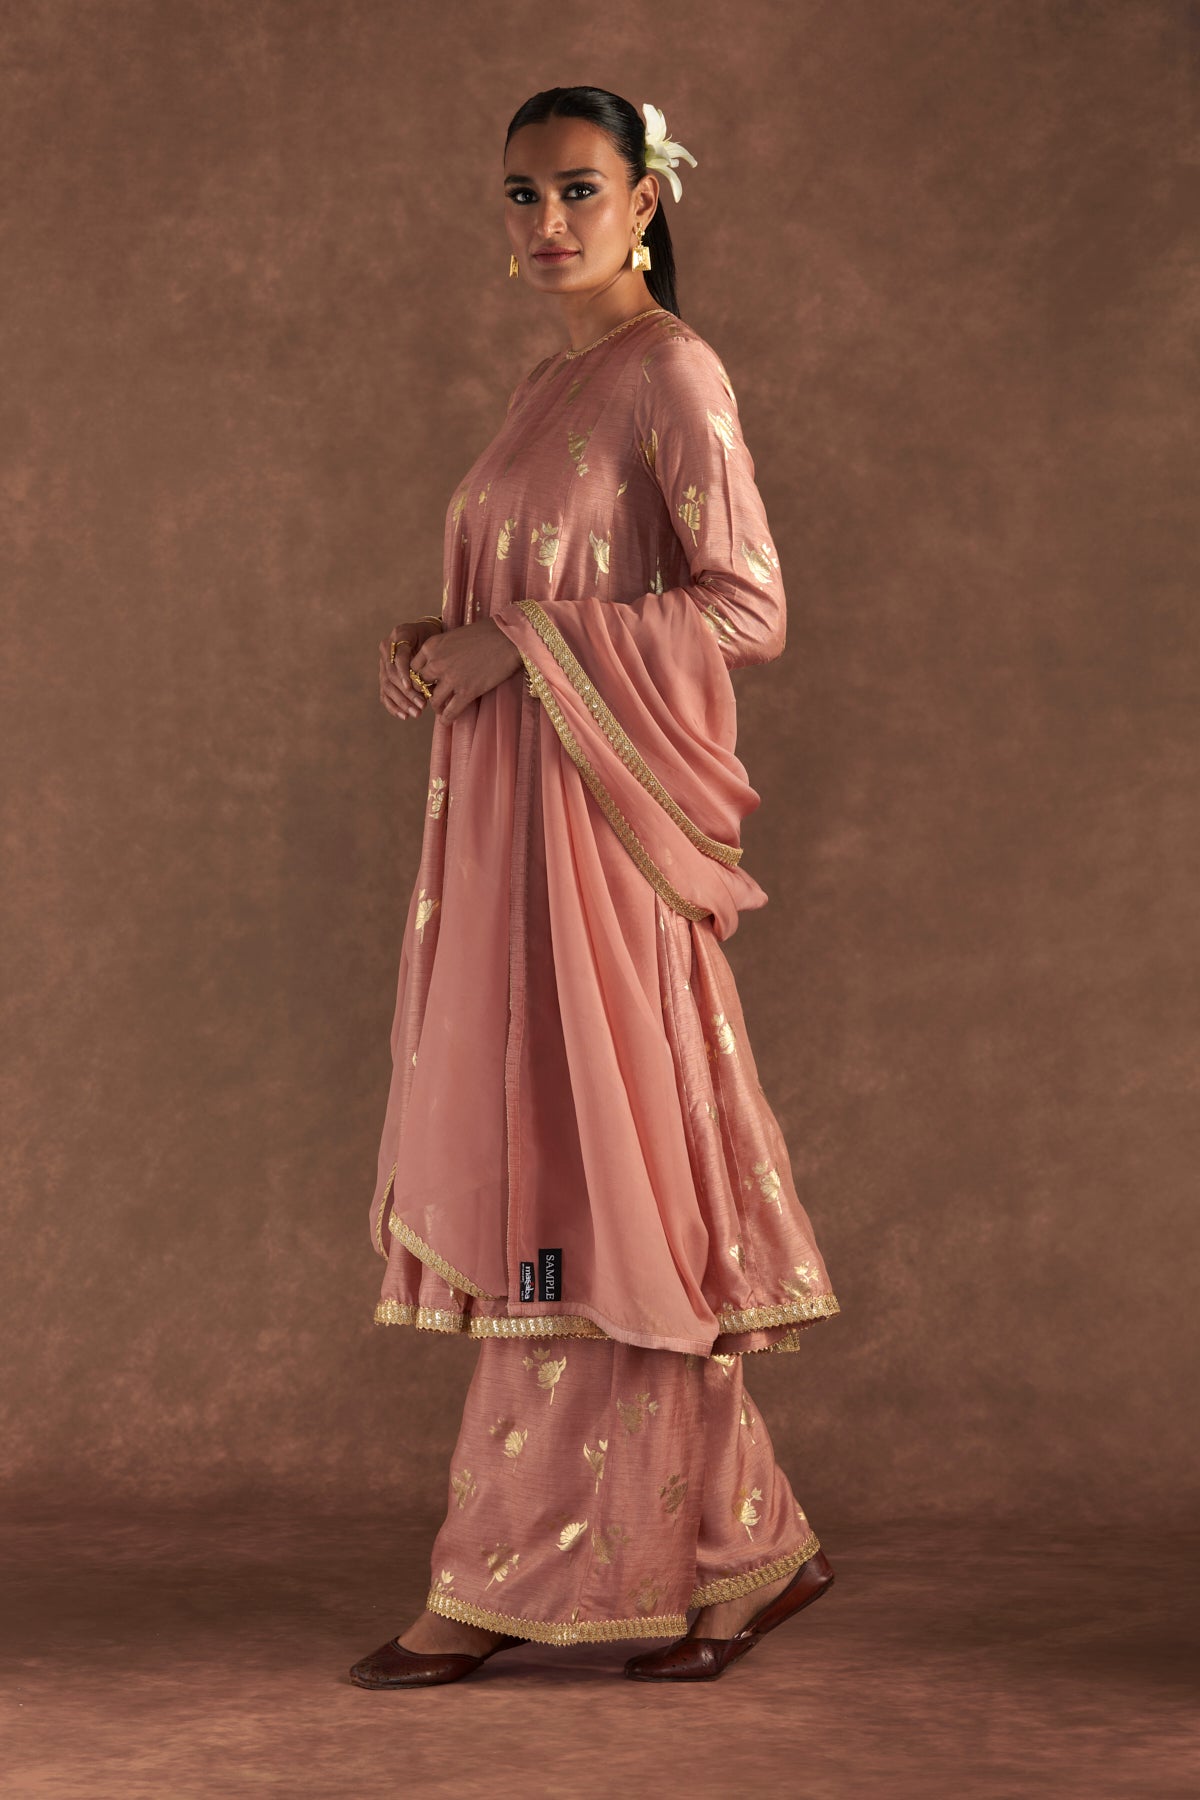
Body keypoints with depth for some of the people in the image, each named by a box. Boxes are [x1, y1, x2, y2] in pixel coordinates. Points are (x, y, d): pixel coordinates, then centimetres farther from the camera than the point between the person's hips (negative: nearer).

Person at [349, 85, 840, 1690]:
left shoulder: (674, 377, -7)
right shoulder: (545, 387, 19)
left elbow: (749, 611, -14)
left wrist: (521, 644, -16)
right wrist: (437, 647, 6)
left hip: (596, 825, -9)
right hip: (504, 822, 9)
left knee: (571, 1186, -4)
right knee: (540, 1181, 9)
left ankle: (509, 1581, 4)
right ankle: (743, 1550, 18)